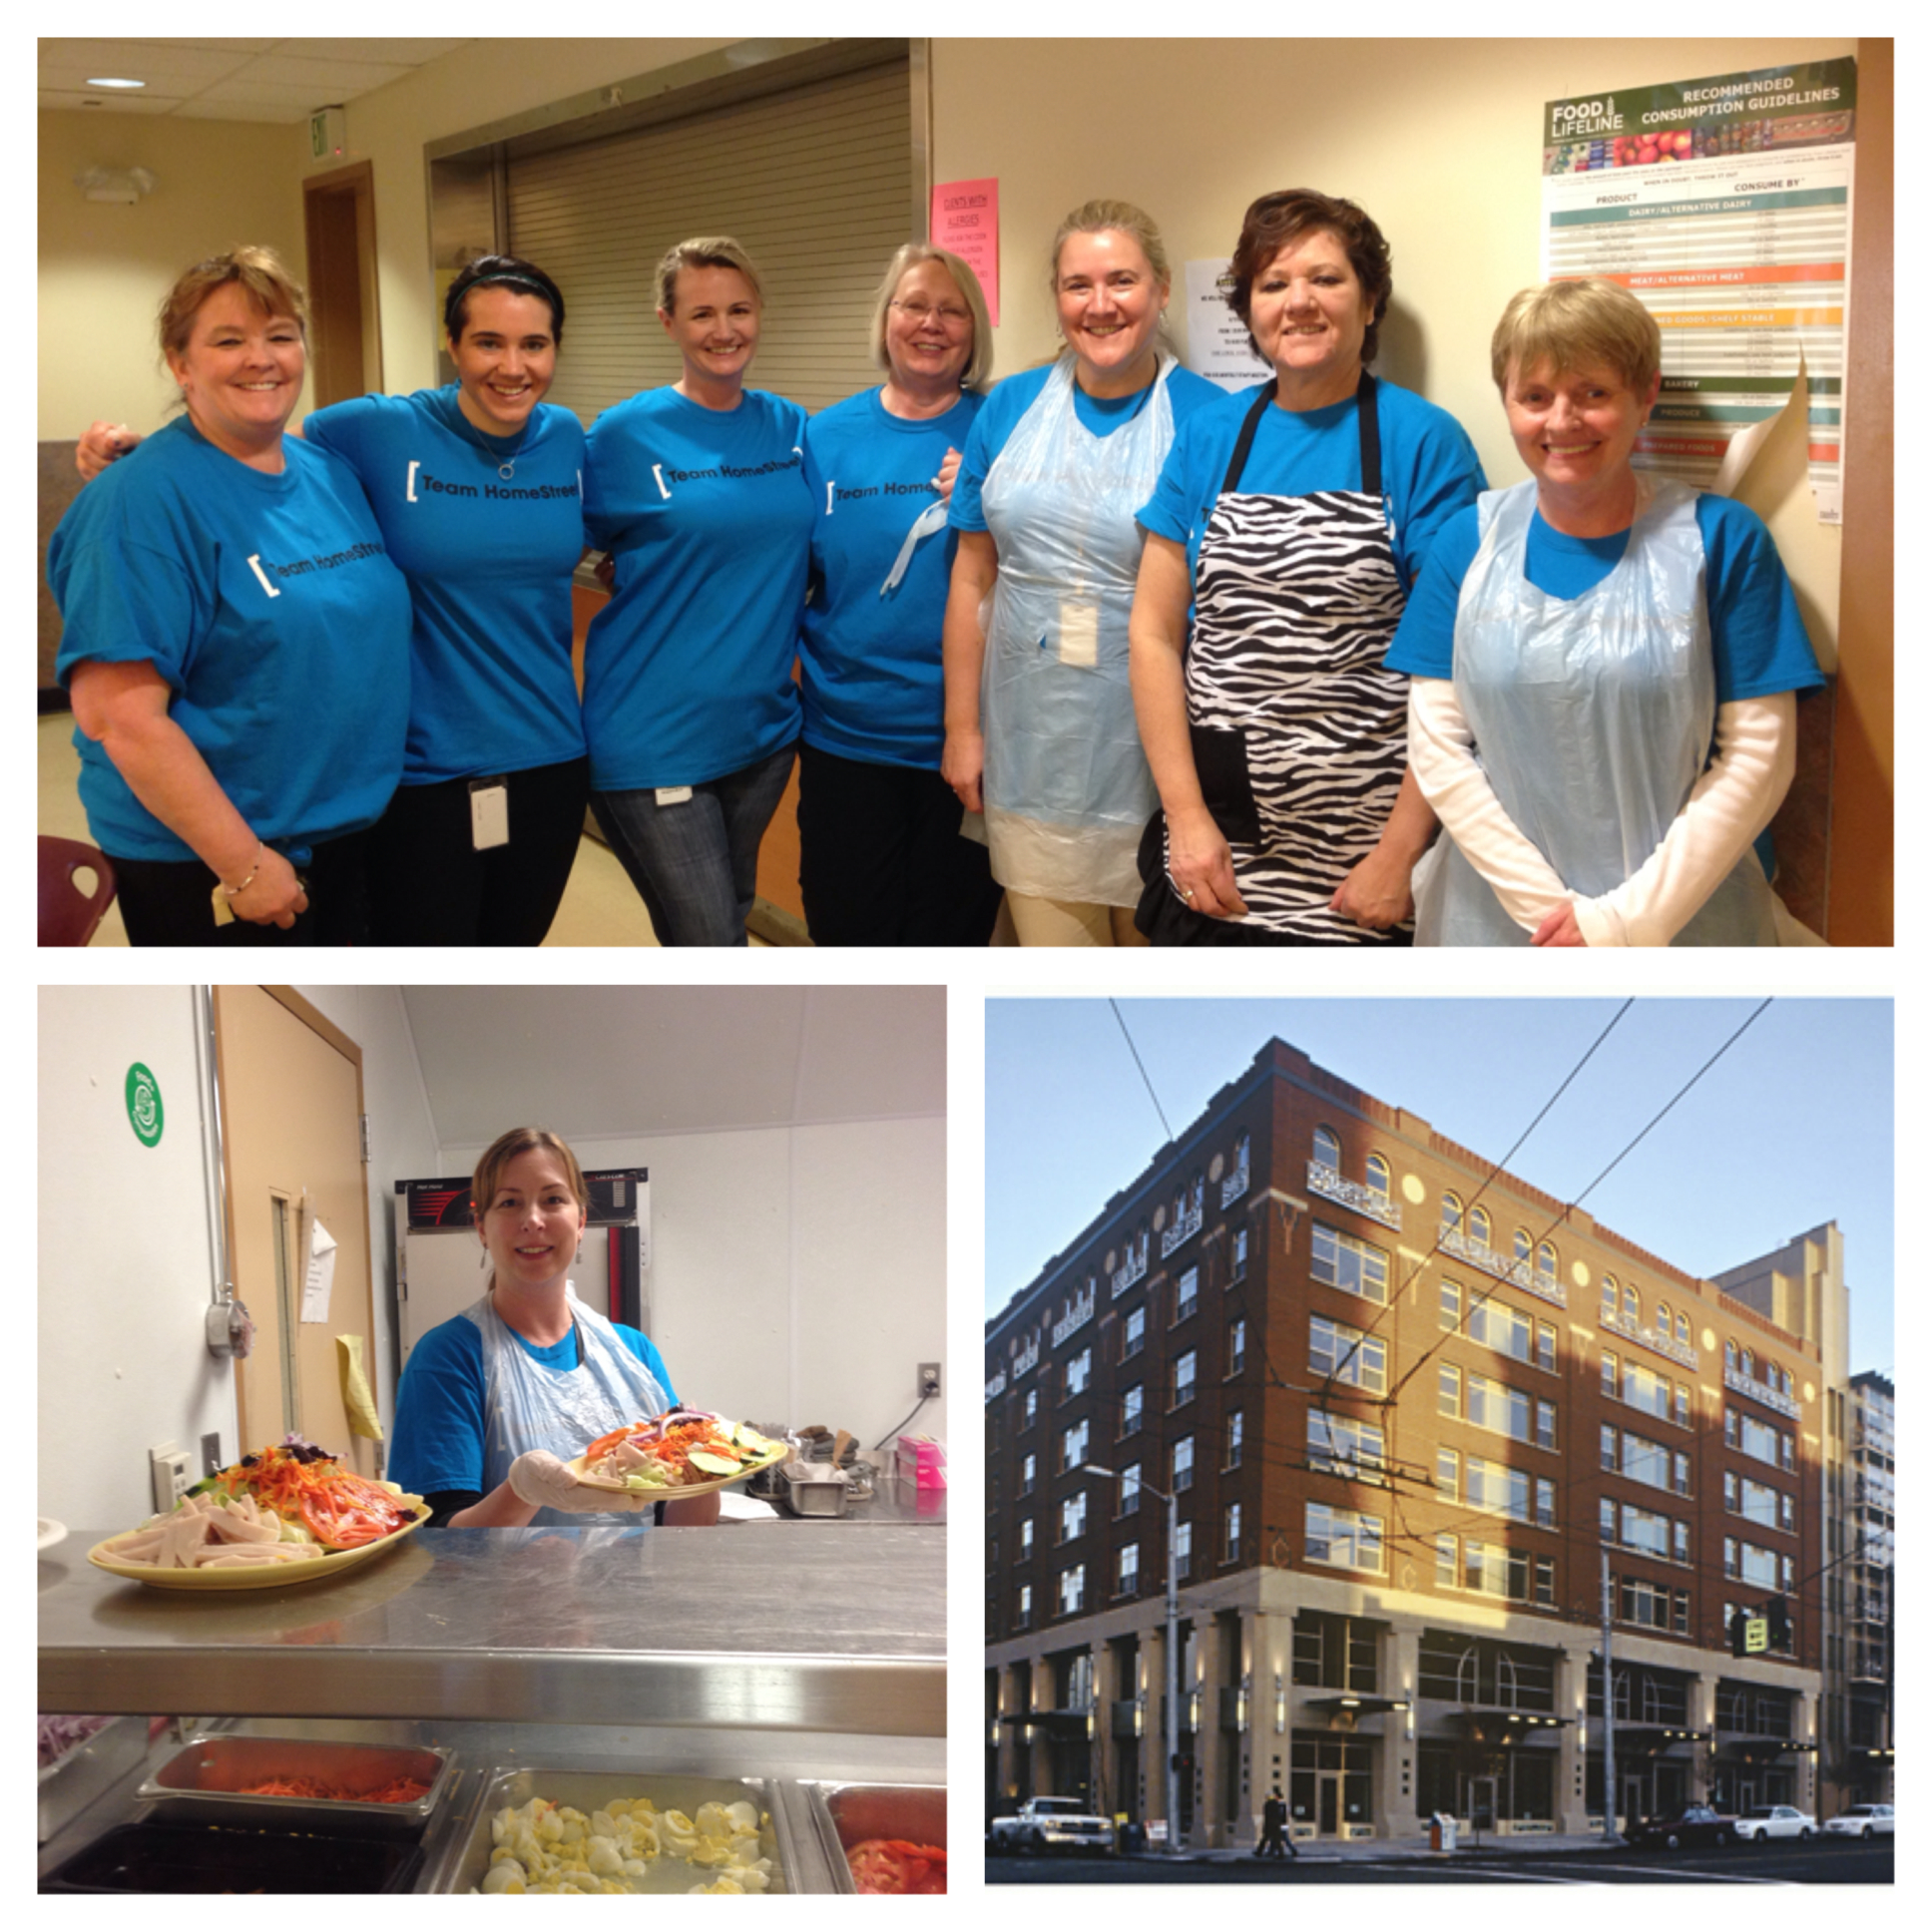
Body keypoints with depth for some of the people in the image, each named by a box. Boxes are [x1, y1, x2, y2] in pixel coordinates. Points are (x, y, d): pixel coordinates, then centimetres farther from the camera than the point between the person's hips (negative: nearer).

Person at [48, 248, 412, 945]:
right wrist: (244, 862, -21)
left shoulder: (332, 473, 6)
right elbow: (119, 715, -22)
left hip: (351, 834, 7)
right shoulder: (145, 500, -16)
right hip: (204, 862, -7)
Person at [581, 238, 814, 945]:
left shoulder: (791, 428, 6)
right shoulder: (626, 434, -7)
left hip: (763, 728, 5)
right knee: (711, 951, -6)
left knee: (729, 926, 20)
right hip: (656, 744, -5)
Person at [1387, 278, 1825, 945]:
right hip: (1491, 920, 2)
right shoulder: (1468, 541, 0)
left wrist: (1631, 919, -14)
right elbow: (1436, 744, -4)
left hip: (1681, 919, -1)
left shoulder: (1722, 539, -5)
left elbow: (1757, 754, -9)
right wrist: (1552, 910, -12)